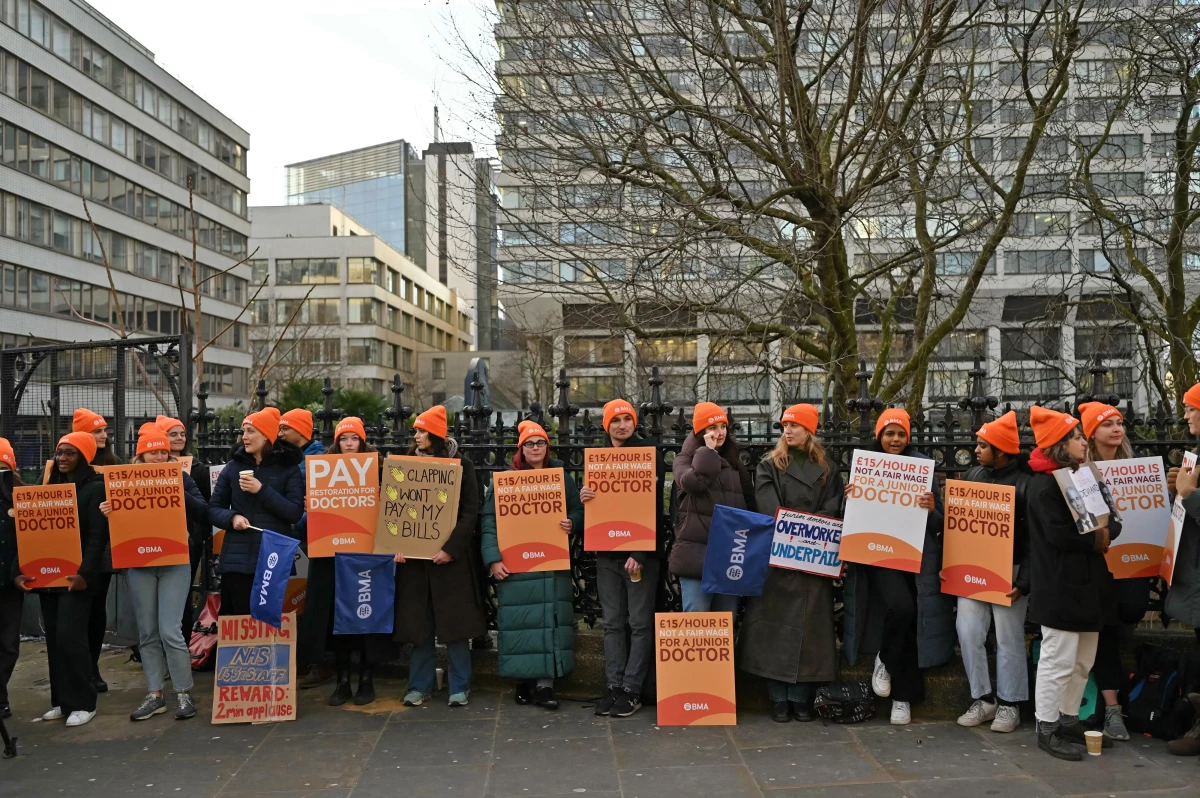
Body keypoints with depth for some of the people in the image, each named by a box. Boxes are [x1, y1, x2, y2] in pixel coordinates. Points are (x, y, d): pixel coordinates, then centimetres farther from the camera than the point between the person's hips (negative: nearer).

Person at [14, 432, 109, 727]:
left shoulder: (95, 488, -5)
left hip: (75, 574, -7)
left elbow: (97, 536, -13)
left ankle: (82, 702, 1)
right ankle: (61, 700, 17)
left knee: (70, 635, -9)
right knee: (53, 637, 8)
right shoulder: (49, 487, 14)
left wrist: (86, 573, -23)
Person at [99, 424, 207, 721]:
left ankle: (184, 694, 4)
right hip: (138, 564, 3)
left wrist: (180, 494, -21)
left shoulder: (181, 477, 1)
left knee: (169, 630, -8)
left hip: (174, 562, -3)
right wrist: (107, 512, -13)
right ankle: (155, 695, 17)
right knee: (147, 633, 7)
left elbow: (203, 513, -8)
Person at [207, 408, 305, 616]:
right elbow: (213, 508, 13)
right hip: (237, 559, 2)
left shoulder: (288, 467, 2)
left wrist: (262, 490, -13)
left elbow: (295, 513, -6)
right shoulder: (233, 466, 10)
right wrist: (232, 517, -8)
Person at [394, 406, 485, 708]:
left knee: (454, 621, 2)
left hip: (449, 554, -3)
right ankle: (420, 685, 18)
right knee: (418, 622, 7)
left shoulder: (461, 465, -2)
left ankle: (459, 686, 12)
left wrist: (452, 547, -17)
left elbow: (470, 511, -7)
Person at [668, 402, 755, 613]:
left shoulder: (733, 461, 16)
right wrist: (708, 451, -9)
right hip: (696, 553, -4)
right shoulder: (685, 459, 3)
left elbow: (750, 501, 18)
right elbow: (693, 483, -20)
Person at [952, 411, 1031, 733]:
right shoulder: (971, 476, 9)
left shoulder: (1026, 483, -8)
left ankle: (1009, 704, 16)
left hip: (1008, 572, -5)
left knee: (1008, 638, 3)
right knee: (968, 632, 1)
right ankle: (983, 698, 14)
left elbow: (1033, 538, -10)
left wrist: (1023, 582, -16)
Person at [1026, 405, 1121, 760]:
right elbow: (1058, 533, -23)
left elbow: (1112, 520, 14)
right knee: (1058, 660, -4)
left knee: (1083, 660, 15)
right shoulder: (1045, 483, -13)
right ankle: (1047, 729, 4)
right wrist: (1095, 539, -10)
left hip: (1086, 582, 10)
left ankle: (1069, 721, 26)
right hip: (1059, 586, -10)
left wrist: (1107, 533, -7)